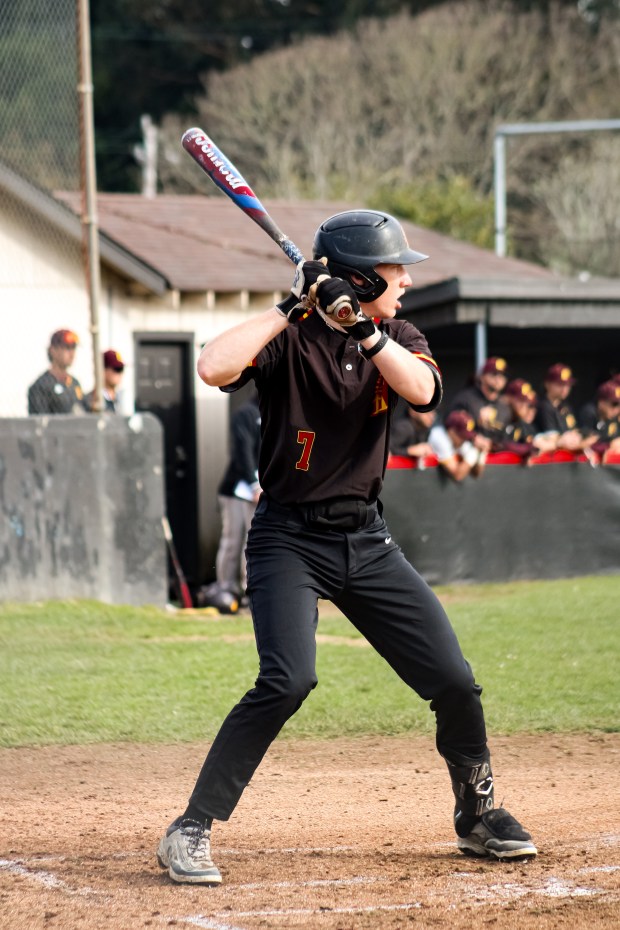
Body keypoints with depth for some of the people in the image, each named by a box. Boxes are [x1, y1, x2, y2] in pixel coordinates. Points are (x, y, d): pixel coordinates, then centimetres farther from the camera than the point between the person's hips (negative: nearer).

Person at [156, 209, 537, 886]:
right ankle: (190, 831, -16)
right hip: (289, 540, -5)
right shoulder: (289, 339, -9)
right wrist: (291, 308, -23)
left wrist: (360, 325, -25)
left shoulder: (395, 337, 6)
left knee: (454, 681, 2)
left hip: (367, 540, 5)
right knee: (288, 679, -25)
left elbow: (422, 389, -15)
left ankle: (477, 816, 25)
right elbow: (214, 368, -28)